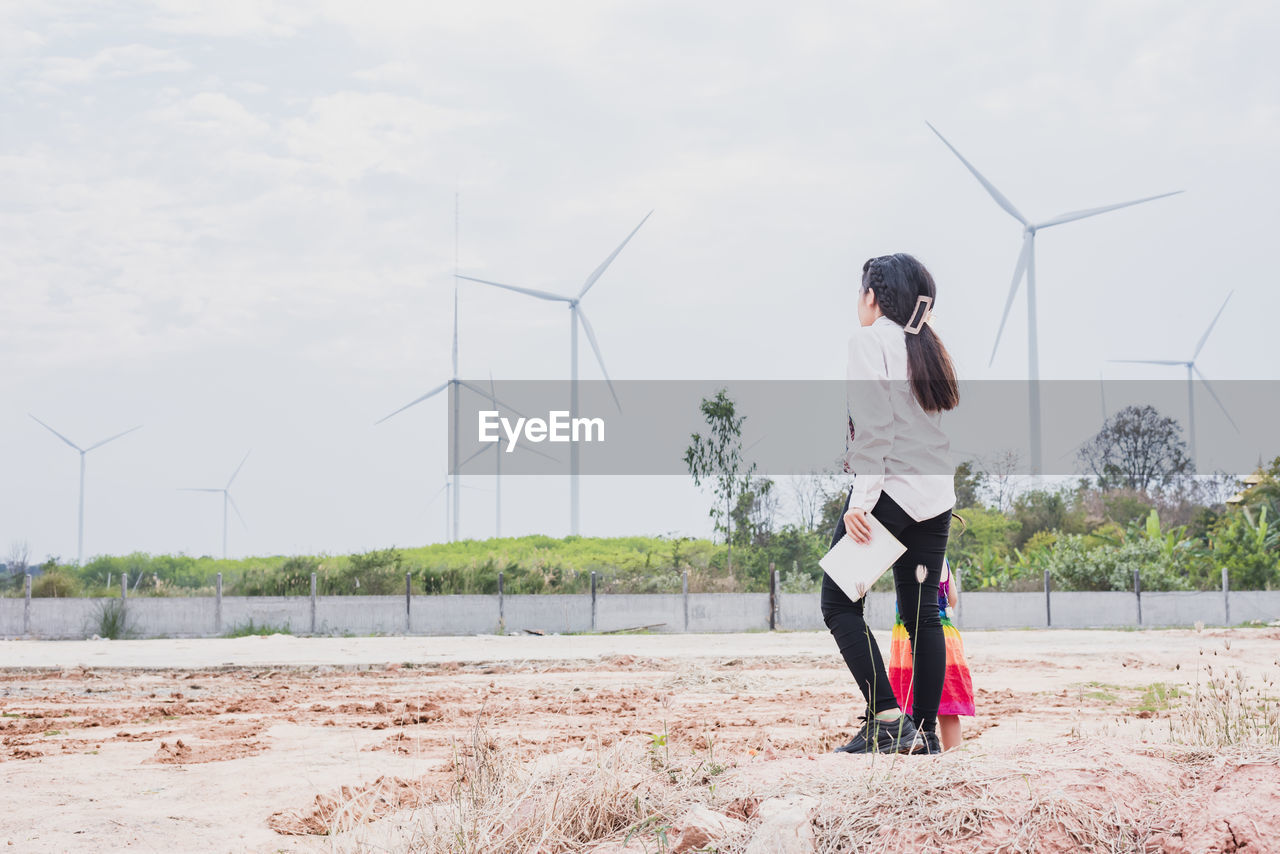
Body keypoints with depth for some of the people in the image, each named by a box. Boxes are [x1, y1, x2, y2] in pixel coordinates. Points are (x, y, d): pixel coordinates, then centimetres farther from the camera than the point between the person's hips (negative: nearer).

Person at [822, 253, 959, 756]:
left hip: (889, 489, -8)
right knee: (922, 613, 9)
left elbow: (873, 426, -14)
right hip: (936, 496, 8)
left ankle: (886, 720, -12)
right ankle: (925, 732, 11)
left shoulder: (870, 339, -4)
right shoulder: (928, 347, 19)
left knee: (839, 604, -3)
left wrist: (861, 501, -18)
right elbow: (935, 423, 13)